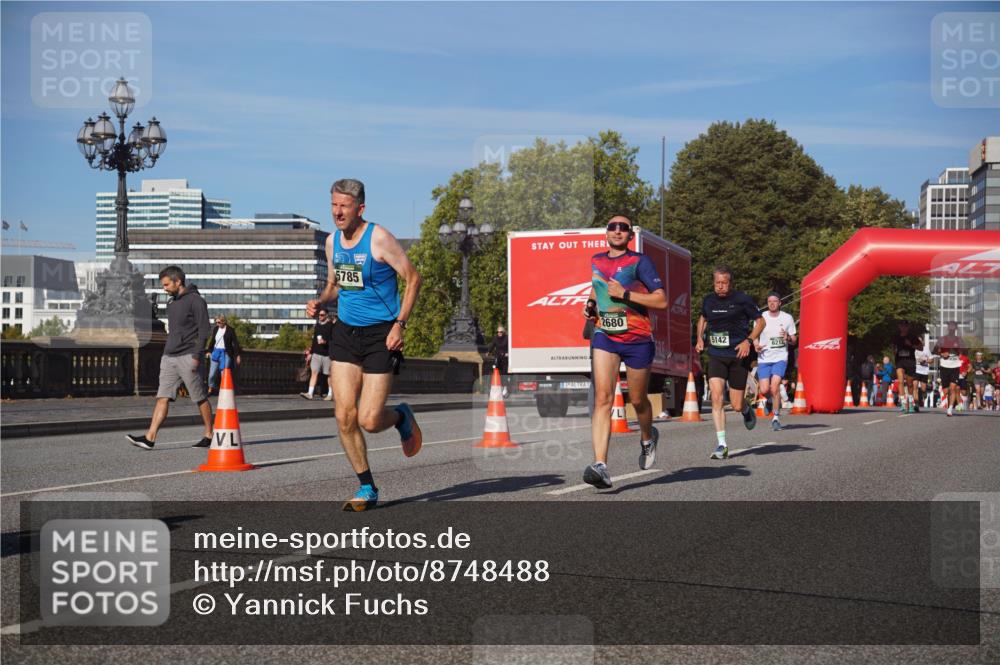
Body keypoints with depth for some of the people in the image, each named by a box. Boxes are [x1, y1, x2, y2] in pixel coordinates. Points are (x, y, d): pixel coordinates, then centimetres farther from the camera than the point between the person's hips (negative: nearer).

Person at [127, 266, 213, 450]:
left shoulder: (195, 300, -7)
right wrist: (165, 354, 20)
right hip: (169, 357, 7)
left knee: (200, 398, 1)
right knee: (163, 397, -3)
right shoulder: (172, 303, 18)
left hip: (187, 357, -7)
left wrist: (197, 356, -18)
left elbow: (204, 329, -12)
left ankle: (209, 435, 13)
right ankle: (150, 438, -11)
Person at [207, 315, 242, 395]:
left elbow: (235, 343, -4)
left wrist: (237, 355, -6)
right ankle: (210, 389, 18)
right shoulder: (215, 329, 8)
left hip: (225, 353, -4)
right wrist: (209, 351, 17)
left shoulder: (230, 330, -5)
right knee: (212, 373, 2)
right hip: (216, 352, 4)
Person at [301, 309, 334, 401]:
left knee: (329, 374, 4)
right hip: (316, 353, 5)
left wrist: (325, 342, -26)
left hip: (327, 354, -5)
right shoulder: (317, 325, 14)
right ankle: (310, 393, -12)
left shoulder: (331, 326, -4)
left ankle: (330, 394, 14)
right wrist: (310, 352, 19)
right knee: (314, 372, -6)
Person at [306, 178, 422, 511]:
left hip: (380, 335, -5)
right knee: (345, 417, -3)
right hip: (345, 333, 6)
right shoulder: (332, 241, 7)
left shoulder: (379, 238, -12)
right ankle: (367, 488, 11)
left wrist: (400, 324, -16)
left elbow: (413, 278, -8)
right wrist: (319, 301, 0)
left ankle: (402, 418, 28)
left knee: (369, 421, -8)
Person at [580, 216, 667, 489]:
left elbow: (661, 300, -13)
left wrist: (625, 294, -20)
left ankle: (648, 438, 47)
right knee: (602, 397, -16)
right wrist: (591, 305, 10)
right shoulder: (596, 260, 9)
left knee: (637, 400, 12)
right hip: (604, 336, 3)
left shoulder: (640, 261, -6)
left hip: (637, 338, -3)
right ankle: (600, 466, -25)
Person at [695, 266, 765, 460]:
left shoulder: (742, 299, -7)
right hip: (716, 356, 3)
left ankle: (747, 410, 41)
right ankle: (721, 445, -13)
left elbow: (760, 321, 1)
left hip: (738, 356, -3)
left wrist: (748, 341, -13)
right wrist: (700, 338, 10)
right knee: (716, 397, -16)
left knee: (736, 406, 1)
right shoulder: (708, 300, 5)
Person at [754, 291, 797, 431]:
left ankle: (776, 418, -5)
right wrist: (756, 345, -7)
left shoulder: (787, 318, 3)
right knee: (764, 390, -9)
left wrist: (788, 337, -15)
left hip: (780, 358, -1)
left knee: (775, 386, -18)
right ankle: (771, 400, 28)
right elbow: (755, 335, 15)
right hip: (764, 358, 1)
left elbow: (794, 340, 8)